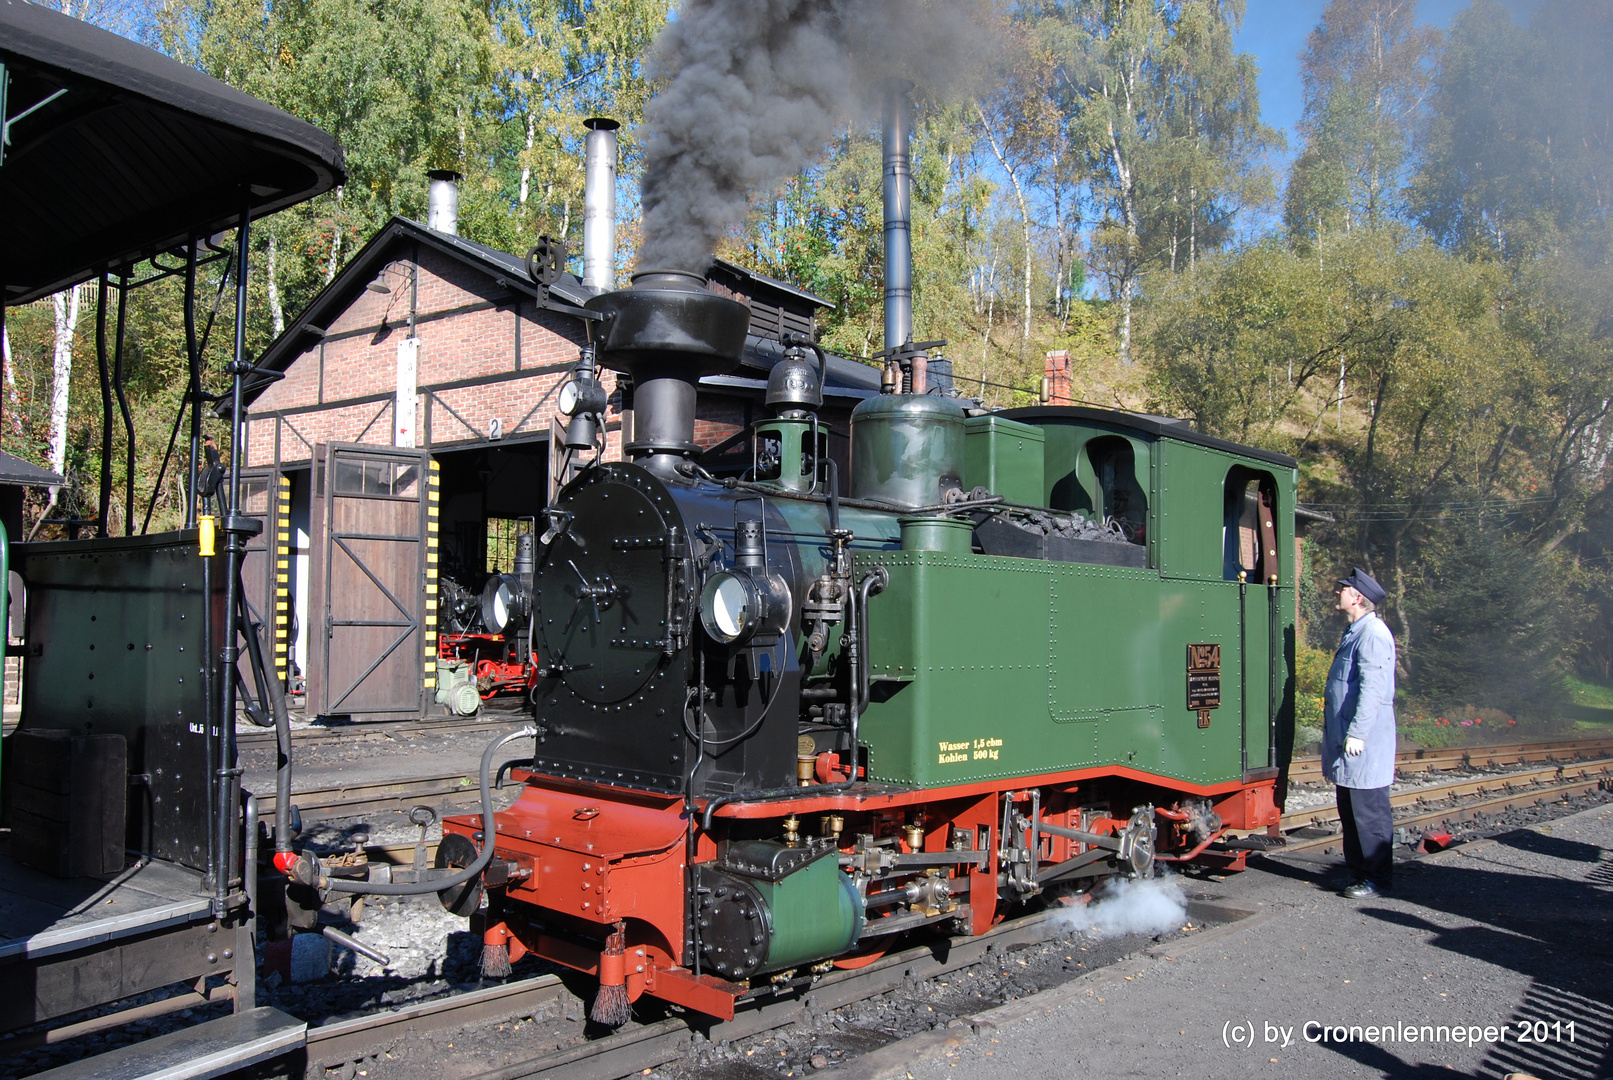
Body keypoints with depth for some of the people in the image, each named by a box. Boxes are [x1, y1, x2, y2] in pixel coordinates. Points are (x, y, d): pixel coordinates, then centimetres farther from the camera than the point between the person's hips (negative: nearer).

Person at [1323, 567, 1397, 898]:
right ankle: (1357, 871, 23)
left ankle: (1376, 878, 6)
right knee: (1349, 810, 15)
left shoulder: (1373, 634, -15)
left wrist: (1357, 733, -25)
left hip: (1365, 745, -10)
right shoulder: (1353, 632, 17)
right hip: (1346, 744, 10)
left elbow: (1373, 688, -23)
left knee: (1368, 811, -2)